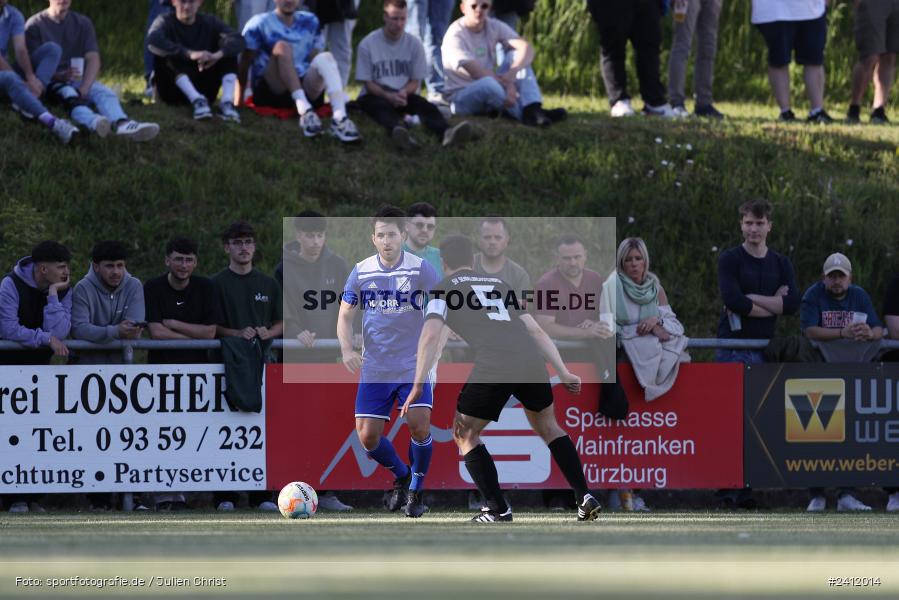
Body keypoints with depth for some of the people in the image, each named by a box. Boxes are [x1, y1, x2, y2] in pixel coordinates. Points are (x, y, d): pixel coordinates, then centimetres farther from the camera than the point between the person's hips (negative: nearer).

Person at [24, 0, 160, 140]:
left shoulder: (82, 23, 12)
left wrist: (84, 88, -20)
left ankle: (122, 124, -60)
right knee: (67, 93, -36)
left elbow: (93, 59, 0)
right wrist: (59, 76, -28)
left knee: (104, 92, -26)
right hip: (50, 81, -4)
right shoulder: (34, 25, 3)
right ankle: (93, 122, -70)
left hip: (77, 80, 4)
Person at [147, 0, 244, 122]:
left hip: (203, 88, 3)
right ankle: (197, 101, -43)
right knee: (168, 55, -27)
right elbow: (153, 42, -28)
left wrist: (217, 55, -33)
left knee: (229, 53, -11)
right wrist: (190, 54, -39)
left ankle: (227, 103, -30)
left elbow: (237, 40, -12)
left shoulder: (209, 22, 6)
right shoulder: (165, 22, -3)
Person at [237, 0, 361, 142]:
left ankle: (340, 118, -48)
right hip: (270, 92, -3)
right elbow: (244, 64, 2)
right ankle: (304, 111, -50)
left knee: (325, 58, -21)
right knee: (282, 46, -26)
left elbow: (314, 60, 15)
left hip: (304, 88, 3)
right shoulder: (260, 24, 3)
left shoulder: (310, 22, 15)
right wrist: (239, 101, -2)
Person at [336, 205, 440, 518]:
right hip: (374, 368, 3)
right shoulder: (361, 271, 1)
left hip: (414, 364, -3)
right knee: (367, 436, -2)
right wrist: (347, 349, -7)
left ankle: (416, 490, 6)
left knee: (419, 425, -18)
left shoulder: (421, 269, -7)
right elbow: (346, 314, 10)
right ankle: (401, 475, 28)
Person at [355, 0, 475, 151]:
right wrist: (388, 96, -22)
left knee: (425, 105, -29)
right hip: (376, 96, -3)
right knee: (383, 107, -39)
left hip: (404, 95, 3)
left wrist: (404, 92, -16)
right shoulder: (367, 45, -2)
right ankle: (399, 132, -75)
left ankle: (445, 133, -62)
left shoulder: (414, 44, 6)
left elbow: (415, 81, 8)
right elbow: (368, 83, -3)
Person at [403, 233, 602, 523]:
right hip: (532, 360, 5)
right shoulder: (498, 284, 30)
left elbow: (430, 336, 0)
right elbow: (536, 330, 27)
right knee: (548, 427, 27)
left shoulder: (446, 287, 15)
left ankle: (499, 510, 7)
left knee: (465, 434, 15)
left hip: (493, 368, -5)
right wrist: (563, 372, 27)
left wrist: (418, 385, -2)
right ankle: (585, 497, 17)